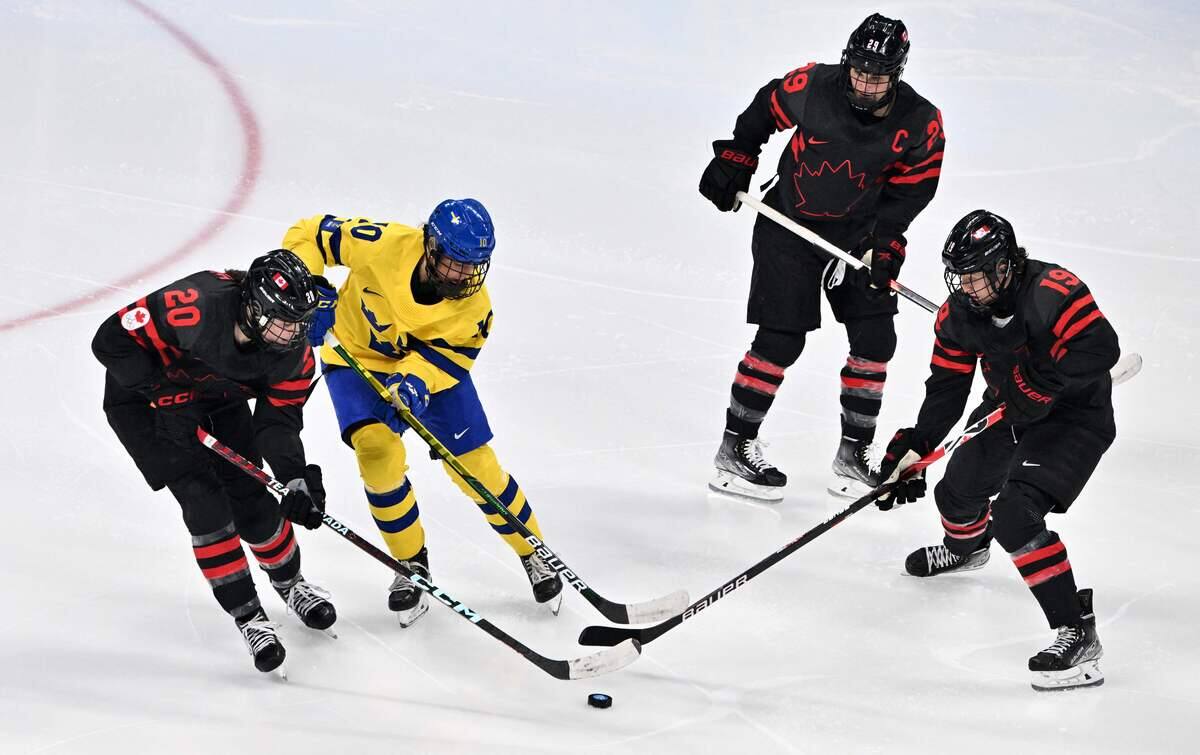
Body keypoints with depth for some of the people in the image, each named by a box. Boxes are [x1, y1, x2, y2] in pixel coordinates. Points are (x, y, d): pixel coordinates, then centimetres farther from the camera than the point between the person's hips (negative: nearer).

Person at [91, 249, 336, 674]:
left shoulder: (294, 354, -21)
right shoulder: (195, 307, -40)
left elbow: (278, 420, -16)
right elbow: (112, 340, -33)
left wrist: (298, 479, -32)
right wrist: (166, 393, -34)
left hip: (220, 400, 5)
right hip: (142, 398, -5)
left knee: (252, 500, 2)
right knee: (205, 502, -14)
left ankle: (289, 583, 32)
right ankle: (247, 616, -1)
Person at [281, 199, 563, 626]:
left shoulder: (473, 305, -24)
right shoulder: (385, 246, -32)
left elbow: (448, 356, -21)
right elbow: (309, 236, -23)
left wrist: (416, 381, -41)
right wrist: (312, 293, -34)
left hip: (432, 365, 1)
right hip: (358, 357, -1)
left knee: (476, 466, -2)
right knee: (378, 450, -24)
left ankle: (534, 555, 21)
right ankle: (412, 565, -5)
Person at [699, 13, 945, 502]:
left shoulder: (920, 125, -17)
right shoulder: (812, 86, -21)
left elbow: (911, 189, -7)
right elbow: (764, 111, -1)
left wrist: (884, 245, -15)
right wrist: (734, 161, 2)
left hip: (858, 232, 3)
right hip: (789, 223, -3)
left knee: (875, 341, 0)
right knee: (781, 341, -9)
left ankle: (852, 456, 13)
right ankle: (734, 450, 1)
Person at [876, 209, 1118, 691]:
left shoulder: (1053, 292, -29)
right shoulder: (958, 313, -7)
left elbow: (1102, 348, -36)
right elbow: (946, 388, -2)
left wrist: (1044, 384, -38)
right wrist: (915, 447, -12)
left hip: (1074, 416, -8)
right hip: (1008, 410, 8)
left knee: (1015, 516, -25)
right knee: (958, 493, 22)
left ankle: (1077, 633, -24)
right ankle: (967, 547, 63)